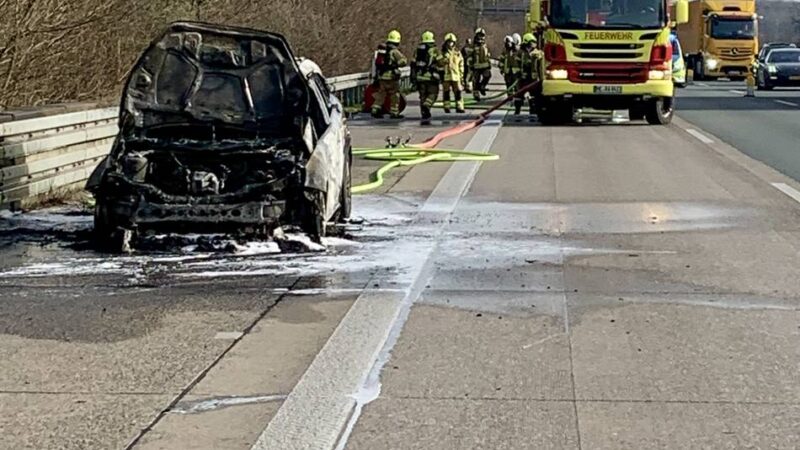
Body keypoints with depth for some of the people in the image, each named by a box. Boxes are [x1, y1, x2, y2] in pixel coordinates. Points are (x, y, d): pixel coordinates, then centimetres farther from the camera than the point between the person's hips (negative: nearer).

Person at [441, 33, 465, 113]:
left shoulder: (458, 53, 10)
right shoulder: (443, 53, 3)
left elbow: (461, 65, 13)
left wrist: (462, 76, 9)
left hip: (456, 76, 2)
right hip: (446, 76, -1)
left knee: (458, 92, 0)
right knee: (446, 92, 3)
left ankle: (459, 107, 4)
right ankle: (447, 107, 10)